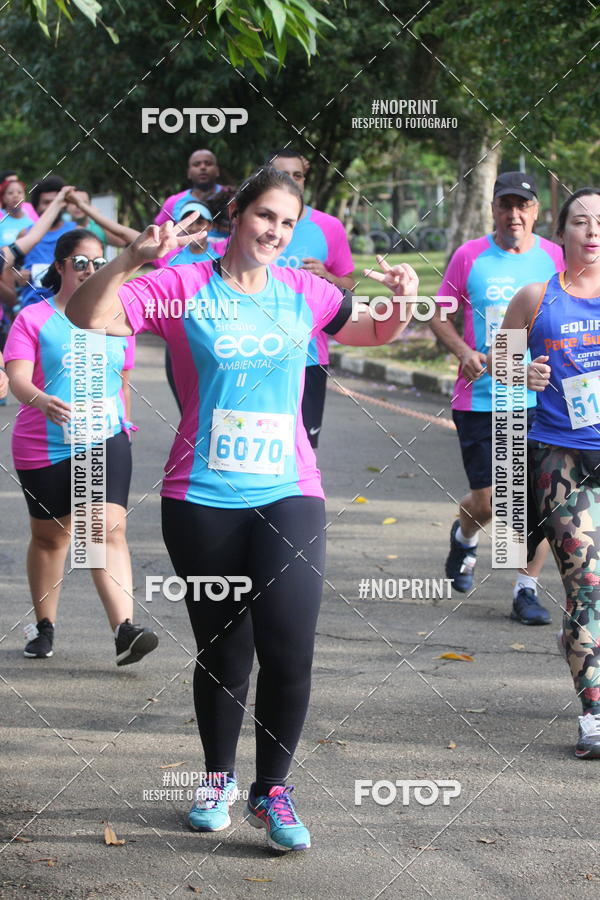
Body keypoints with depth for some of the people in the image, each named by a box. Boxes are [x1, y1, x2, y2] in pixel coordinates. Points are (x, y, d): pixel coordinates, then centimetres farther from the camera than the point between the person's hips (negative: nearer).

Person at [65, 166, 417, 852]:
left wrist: (402, 299, 4)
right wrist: (134, 257, -26)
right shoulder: (182, 288, -1)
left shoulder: (304, 293, 9)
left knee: (289, 649, -12)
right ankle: (218, 776, 31)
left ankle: (271, 790, 4)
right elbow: (86, 316, -12)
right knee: (222, 652, 8)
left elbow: (376, 333, 26)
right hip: (201, 499, -2)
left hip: (289, 493, 2)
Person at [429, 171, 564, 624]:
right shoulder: (470, 256, 0)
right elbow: (440, 315, 7)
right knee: (486, 500, 2)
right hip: (479, 397, -1)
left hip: (540, 399, 1)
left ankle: (527, 590, 9)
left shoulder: (555, 259, 3)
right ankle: (465, 536, 38)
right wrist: (463, 351, -10)